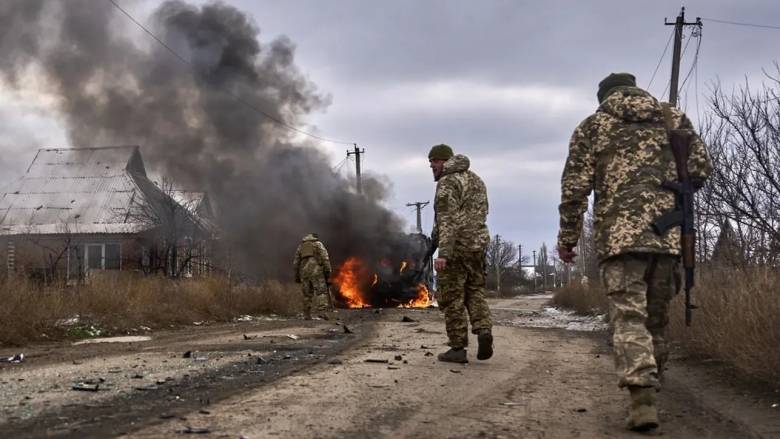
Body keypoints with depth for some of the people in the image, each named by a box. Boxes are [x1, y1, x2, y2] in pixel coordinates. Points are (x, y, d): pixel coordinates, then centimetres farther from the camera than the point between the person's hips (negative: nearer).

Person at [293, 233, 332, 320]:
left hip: (304, 272, 4)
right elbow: (325, 258, -2)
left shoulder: (301, 246, 23)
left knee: (307, 294, 13)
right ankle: (323, 312, -28)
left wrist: (297, 276, 22)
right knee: (321, 292, -10)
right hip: (316, 271, -4)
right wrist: (328, 273, -4)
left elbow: (296, 262, 18)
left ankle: (307, 315, 11)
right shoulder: (318, 244, 11)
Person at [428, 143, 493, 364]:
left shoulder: (447, 183, -10)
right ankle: (484, 330, -7)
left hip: (455, 247, -7)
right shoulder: (476, 180, 16)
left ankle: (458, 349, 3)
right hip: (478, 244, 7)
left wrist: (443, 253, -26)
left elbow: (447, 219, -20)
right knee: (475, 292, 16)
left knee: (452, 298, 0)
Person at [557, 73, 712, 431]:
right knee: (656, 317, 15)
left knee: (629, 316, -7)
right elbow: (701, 170, 10)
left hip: (619, 233, -2)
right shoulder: (674, 117, 16)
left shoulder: (592, 125, 10)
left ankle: (642, 399, -22)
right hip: (668, 233, 3)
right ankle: (649, 387, 24)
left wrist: (567, 237, 10)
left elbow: (574, 187, 3)